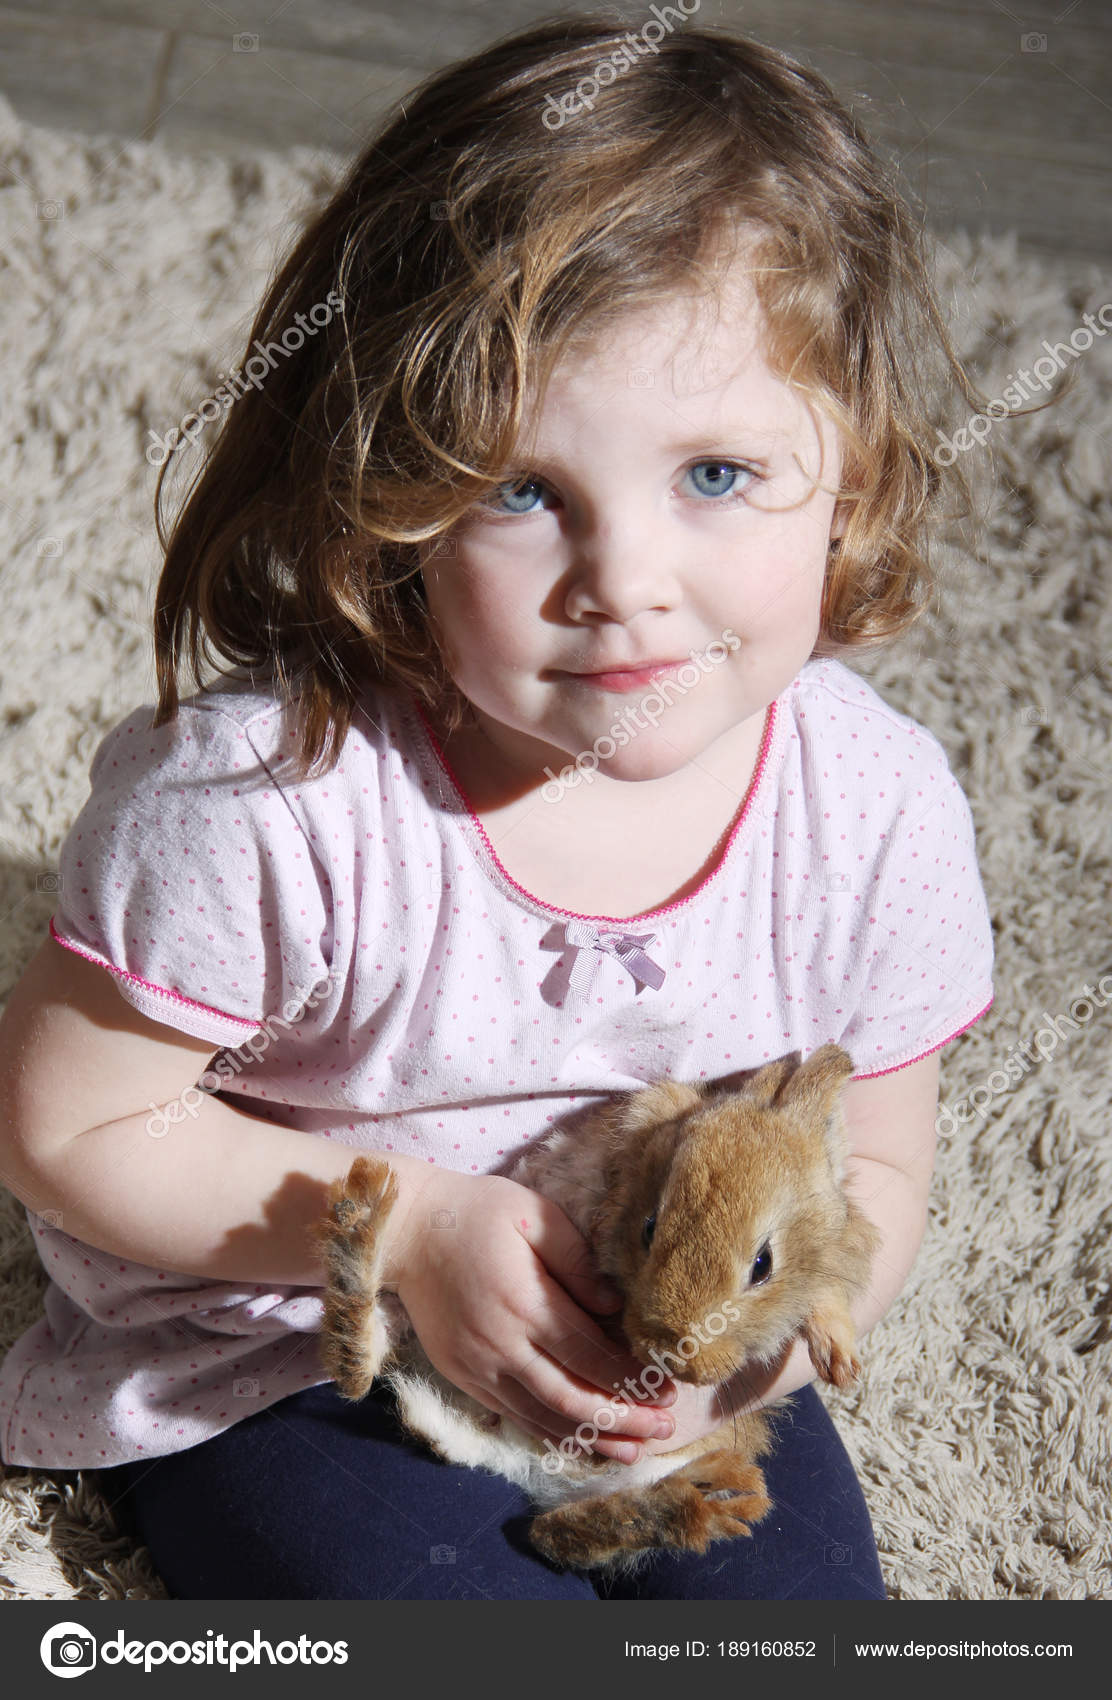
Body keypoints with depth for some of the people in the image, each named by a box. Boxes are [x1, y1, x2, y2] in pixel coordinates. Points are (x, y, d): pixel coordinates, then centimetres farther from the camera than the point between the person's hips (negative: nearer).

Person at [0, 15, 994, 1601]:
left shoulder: (880, 810, -17)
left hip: (666, 1358, 4)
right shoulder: (267, 797, -29)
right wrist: (415, 1225, -26)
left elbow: (874, 1159, -2)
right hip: (281, 1366, -3)